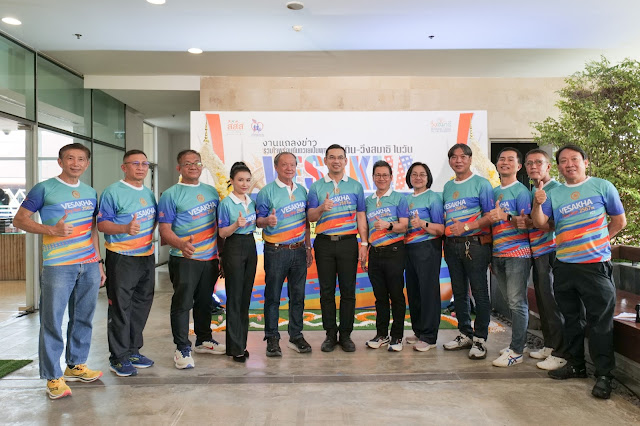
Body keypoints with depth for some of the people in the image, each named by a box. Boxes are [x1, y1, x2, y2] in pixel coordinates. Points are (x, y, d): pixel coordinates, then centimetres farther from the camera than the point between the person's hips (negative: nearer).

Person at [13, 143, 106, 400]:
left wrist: (99, 263, 16)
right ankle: (53, 378, 10)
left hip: (89, 266, 5)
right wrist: (51, 230, -17)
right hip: (57, 266, -5)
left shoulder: (90, 193, 14)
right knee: (52, 322, -1)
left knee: (83, 319, 12)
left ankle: (76, 366, 27)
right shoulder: (44, 189, -1)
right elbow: (19, 219, -2)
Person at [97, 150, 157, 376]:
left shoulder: (149, 193, 14)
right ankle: (118, 357, 10)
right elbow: (102, 223, -13)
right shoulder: (113, 192, -8)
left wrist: (150, 230, 7)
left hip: (146, 256, 7)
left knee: (141, 305, 13)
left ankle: (133, 350, 27)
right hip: (121, 258, -7)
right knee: (120, 308, -2)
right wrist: (125, 228, -27)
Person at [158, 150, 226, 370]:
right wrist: (180, 244, -30)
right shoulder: (170, 195, -5)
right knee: (182, 303, -1)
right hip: (184, 259, -5)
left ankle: (203, 340, 32)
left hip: (210, 258, 5)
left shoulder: (211, 192, 12)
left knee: (205, 302, 16)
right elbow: (164, 229, -11)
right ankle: (182, 349, 10)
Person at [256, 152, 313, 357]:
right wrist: (267, 221, -28)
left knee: (297, 295, 10)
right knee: (273, 296, 2)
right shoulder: (267, 192, -3)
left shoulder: (302, 191, 12)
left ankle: (296, 336, 21)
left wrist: (308, 248, 14)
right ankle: (272, 338, 13)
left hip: (298, 250, 5)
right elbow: (258, 220, -5)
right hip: (276, 251, -4)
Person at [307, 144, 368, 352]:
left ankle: (346, 335, 14)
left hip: (348, 242, 0)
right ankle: (330, 335, 15)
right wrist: (321, 208, -19)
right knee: (327, 290, 5)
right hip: (324, 243, 0)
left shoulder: (355, 186, 9)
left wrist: (364, 243, -1)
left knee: (348, 290, 3)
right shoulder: (316, 187, 7)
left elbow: (361, 216, 7)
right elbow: (310, 217, 2)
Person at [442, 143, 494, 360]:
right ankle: (465, 334, 24)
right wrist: (444, 236, 6)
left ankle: (480, 339, 7)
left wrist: (466, 227, -20)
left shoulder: (481, 183, -3)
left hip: (475, 243, -6)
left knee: (479, 292, -2)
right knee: (459, 292, 12)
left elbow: (490, 216, -9)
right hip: (452, 245, 6)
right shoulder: (447, 187, 16)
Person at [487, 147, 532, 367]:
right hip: (497, 254, 6)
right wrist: (490, 255, 18)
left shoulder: (521, 191, -4)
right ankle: (517, 342, 23)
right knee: (511, 302, 12)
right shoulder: (494, 192, 16)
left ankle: (516, 351, 1)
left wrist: (506, 217, -28)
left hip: (517, 253, -6)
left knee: (517, 303, -4)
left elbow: (526, 225, -11)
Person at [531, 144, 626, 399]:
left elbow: (619, 221, 6)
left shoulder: (602, 187, 1)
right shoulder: (554, 194, 8)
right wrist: (537, 203, -20)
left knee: (600, 321, -1)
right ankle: (576, 364, 29)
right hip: (563, 265, 4)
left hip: (595, 265, -4)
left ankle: (604, 375, 10)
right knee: (570, 318, 14)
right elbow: (539, 223, -3)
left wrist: (598, 241, 2)